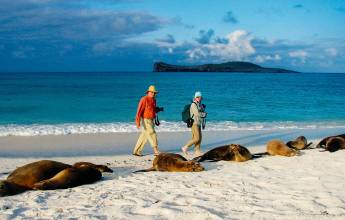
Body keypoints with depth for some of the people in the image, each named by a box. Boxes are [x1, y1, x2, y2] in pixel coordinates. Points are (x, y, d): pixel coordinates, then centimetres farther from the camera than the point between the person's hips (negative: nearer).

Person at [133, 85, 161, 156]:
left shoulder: (153, 100, 12)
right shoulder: (144, 99, -14)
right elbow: (140, 110, -21)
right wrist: (138, 121, -27)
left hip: (151, 120, 8)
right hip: (145, 120, -8)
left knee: (144, 136, 10)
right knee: (152, 134, -10)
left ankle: (136, 151, 17)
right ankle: (156, 151, -6)